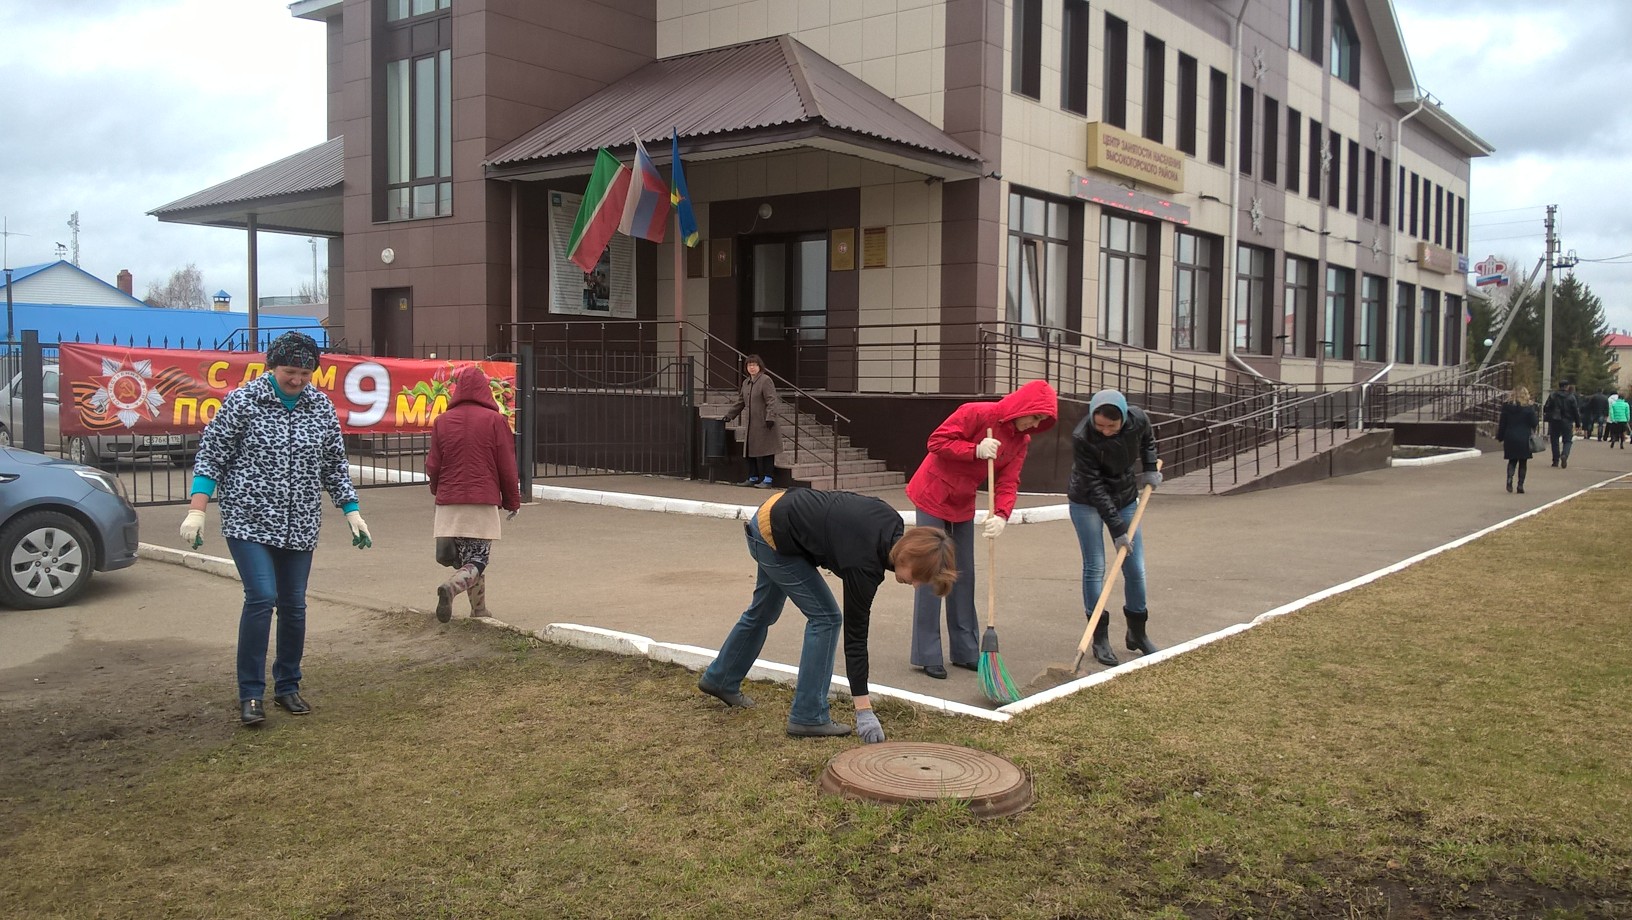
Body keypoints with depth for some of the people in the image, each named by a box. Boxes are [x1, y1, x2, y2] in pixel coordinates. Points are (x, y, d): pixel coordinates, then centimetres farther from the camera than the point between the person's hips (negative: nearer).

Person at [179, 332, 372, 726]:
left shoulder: (322, 407, 5)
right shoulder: (242, 401, -6)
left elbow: (335, 466, 12)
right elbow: (211, 456, -4)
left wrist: (352, 513, 9)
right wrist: (196, 510, -11)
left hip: (300, 526, 4)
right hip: (249, 521, -4)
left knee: (294, 605, 9)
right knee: (261, 598, -15)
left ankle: (288, 686, 25)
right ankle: (250, 694, -3)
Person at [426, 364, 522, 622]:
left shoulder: (442, 421, 3)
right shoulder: (494, 420, -4)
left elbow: (433, 467, 8)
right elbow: (507, 466, -1)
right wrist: (512, 501, 11)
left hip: (449, 504, 3)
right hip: (483, 503, -3)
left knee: (464, 559, 14)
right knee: (478, 560, 0)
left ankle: (479, 611, 15)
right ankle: (451, 586, -27)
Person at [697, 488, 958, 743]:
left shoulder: (892, 525, -12)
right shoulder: (865, 561, -27)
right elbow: (855, 635, -21)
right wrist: (864, 711, -19)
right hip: (774, 537, -9)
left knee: (763, 612, 25)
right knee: (825, 617, -7)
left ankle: (720, 679, 45)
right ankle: (808, 717, 0)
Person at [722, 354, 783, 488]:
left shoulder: (765, 380, -7)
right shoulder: (746, 383, 18)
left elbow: (771, 401, -14)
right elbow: (740, 402, 27)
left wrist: (770, 417, -22)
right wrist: (729, 415, 26)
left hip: (763, 425, -8)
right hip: (750, 425, 8)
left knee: (764, 452, -6)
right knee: (750, 452, 10)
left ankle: (767, 479, -3)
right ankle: (753, 478, 19)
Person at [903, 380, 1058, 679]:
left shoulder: (1021, 441, -1)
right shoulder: (976, 413, -21)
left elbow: (1008, 483, -8)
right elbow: (937, 441, -22)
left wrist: (1001, 515, -25)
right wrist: (976, 450, -31)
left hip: (963, 506, 7)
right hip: (933, 497, -7)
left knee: (964, 576, 11)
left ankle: (965, 651, 20)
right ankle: (926, 655, 1)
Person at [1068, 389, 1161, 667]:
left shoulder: (1138, 419, -19)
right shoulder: (1082, 437, -30)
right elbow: (1094, 486, -26)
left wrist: (1151, 468, -5)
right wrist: (1117, 528, -25)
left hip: (1125, 499, 4)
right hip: (1087, 503, -4)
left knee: (1135, 569, 5)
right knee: (1094, 568, -6)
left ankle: (1137, 633, 23)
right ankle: (1100, 638, 5)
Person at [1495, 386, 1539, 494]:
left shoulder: (1507, 406, -1)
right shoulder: (1529, 407, -8)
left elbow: (1502, 424, 3)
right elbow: (1534, 423, -5)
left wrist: (1500, 437, 11)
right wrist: (1538, 422, 18)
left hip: (1510, 438, 2)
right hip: (1524, 438, -2)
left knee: (1512, 460, 12)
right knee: (1523, 462, 7)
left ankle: (1509, 478, -13)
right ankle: (1520, 485, 4)